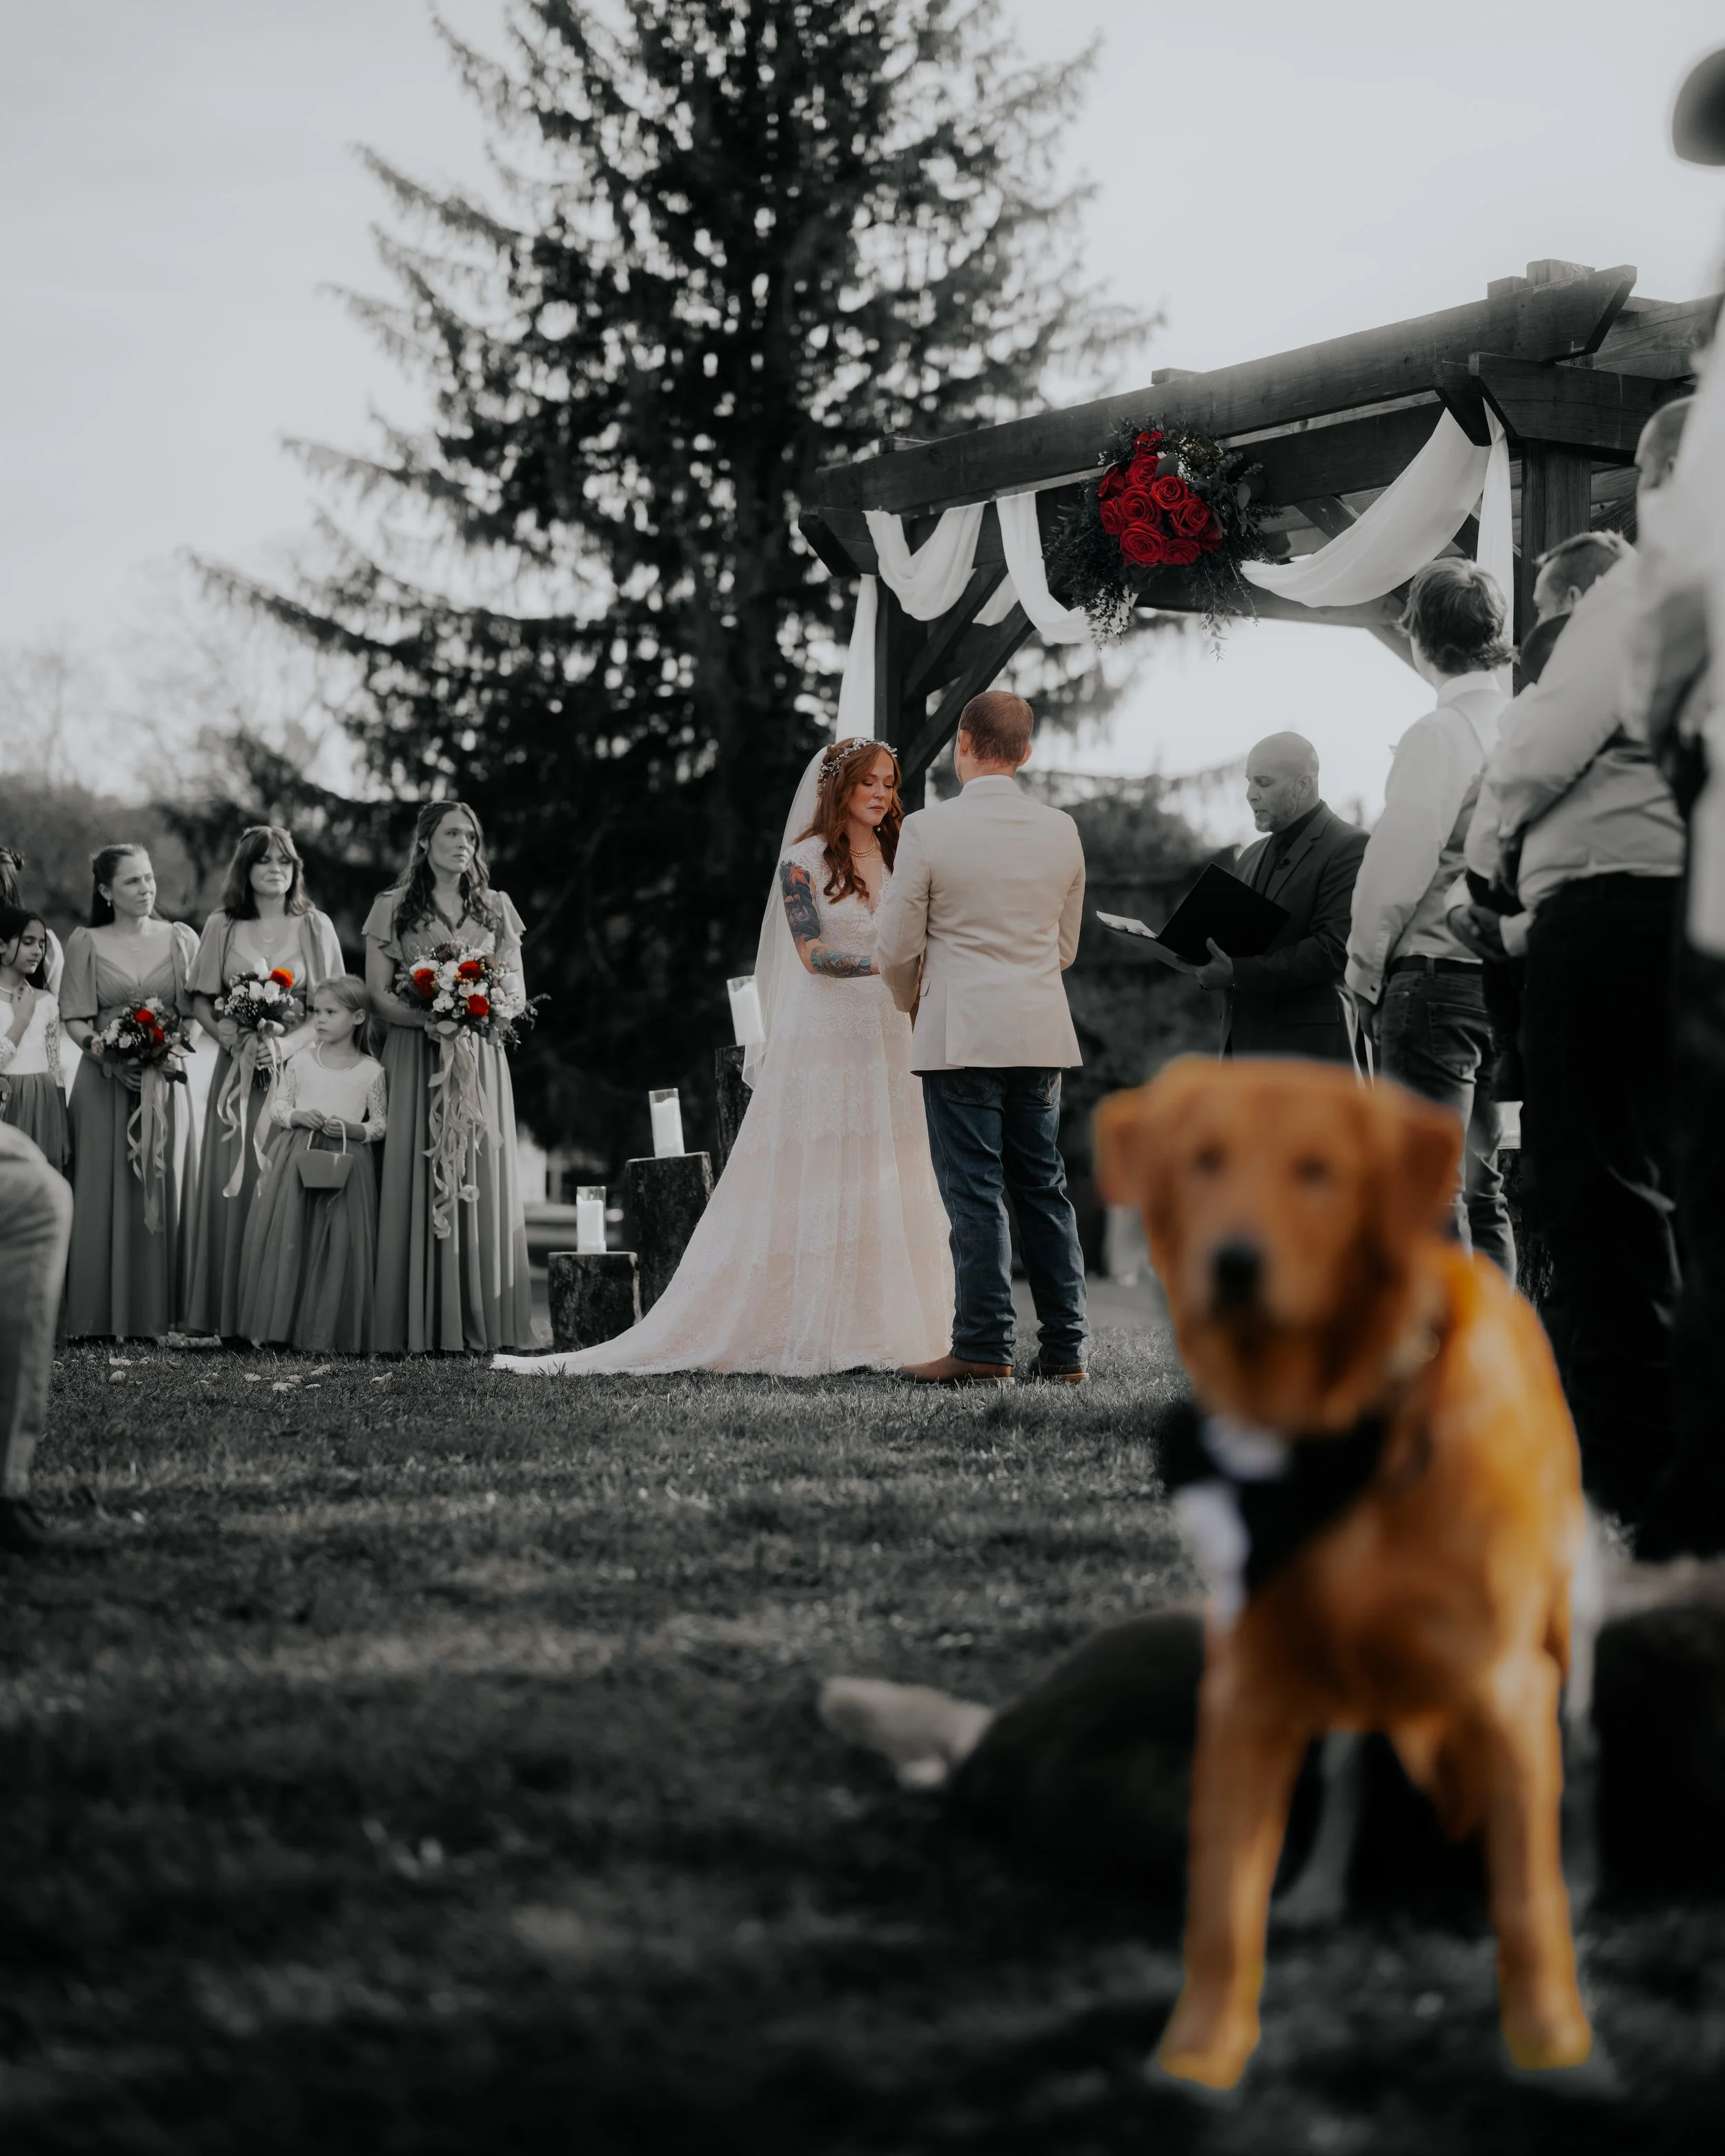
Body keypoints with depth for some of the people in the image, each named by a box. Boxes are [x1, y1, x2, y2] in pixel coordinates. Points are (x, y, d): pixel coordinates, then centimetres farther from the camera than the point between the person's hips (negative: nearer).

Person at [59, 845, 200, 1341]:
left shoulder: (180, 938, 9)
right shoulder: (86, 943, 6)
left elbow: (196, 1010, 6)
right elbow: (75, 1018, 1)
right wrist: (101, 1048, -17)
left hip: (165, 1079, 1)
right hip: (104, 1078, -1)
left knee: (162, 1189, 0)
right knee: (103, 1193, -3)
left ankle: (151, 1313, 6)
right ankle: (101, 1315, 1)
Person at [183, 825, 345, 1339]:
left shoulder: (315, 926, 7)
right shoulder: (222, 927, 9)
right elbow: (202, 1001, 8)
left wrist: (290, 1044, -13)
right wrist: (231, 1037, -11)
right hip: (237, 1066, 1)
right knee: (234, 1184, -3)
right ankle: (233, 1315, -2)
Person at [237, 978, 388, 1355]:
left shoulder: (371, 1070, 2)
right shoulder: (301, 1061, 7)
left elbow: (381, 1123, 5)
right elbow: (277, 1106, 10)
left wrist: (352, 1128, -13)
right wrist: (297, 1117, -10)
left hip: (344, 1163, -1)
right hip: (296, 1159, 1)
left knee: (337, 1245, -6)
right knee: (284, 1240, -4)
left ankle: (324, 1333, 2)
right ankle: (274, 1325, 4)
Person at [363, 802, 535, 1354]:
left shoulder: (495, 909, 14)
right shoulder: (392, 908, 6)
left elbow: (517, 989, 12)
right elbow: (379, 994, -1)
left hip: (481, 1062, 3)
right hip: (415, 1059, -2)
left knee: (481, 1184, -1)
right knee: (417, 1181, -7)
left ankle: (478, 1325, 1)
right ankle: (417, 1327, -7)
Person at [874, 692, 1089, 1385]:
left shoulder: (927, 829, -9)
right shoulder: (1061, 831, 6)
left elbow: (896, 949, -4)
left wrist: (913, 1004, 15)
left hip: (959, 1034, -4)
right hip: (1042, 1034, 4)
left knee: (975, 1193, -2)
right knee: (1044, 1188, 9)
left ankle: (984, 1350, -2)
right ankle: (1064, 1350, 10)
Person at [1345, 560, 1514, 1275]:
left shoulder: (1438, 734, -12)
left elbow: (1399, 862, -13)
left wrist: (1364, 969, -3)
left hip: (1434, 972, -7)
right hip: (1504, 970, 8)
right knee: (1480, 1183, 12)